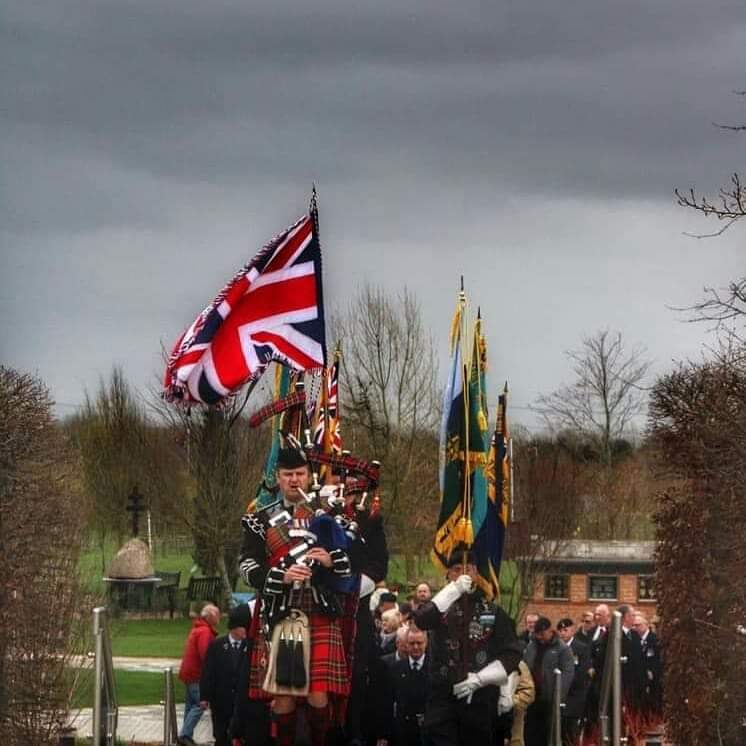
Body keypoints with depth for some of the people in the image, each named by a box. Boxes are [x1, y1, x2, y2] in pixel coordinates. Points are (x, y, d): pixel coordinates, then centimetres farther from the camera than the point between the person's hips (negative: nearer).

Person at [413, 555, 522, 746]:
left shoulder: (493, 612, 8)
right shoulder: (440, 606, 9)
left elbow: (512, 654, 3)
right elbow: (419, 620, -15)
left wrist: (479, 678, -8)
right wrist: (454, 590, -18)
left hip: (480, 701, 1)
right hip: (442, 700, -1)